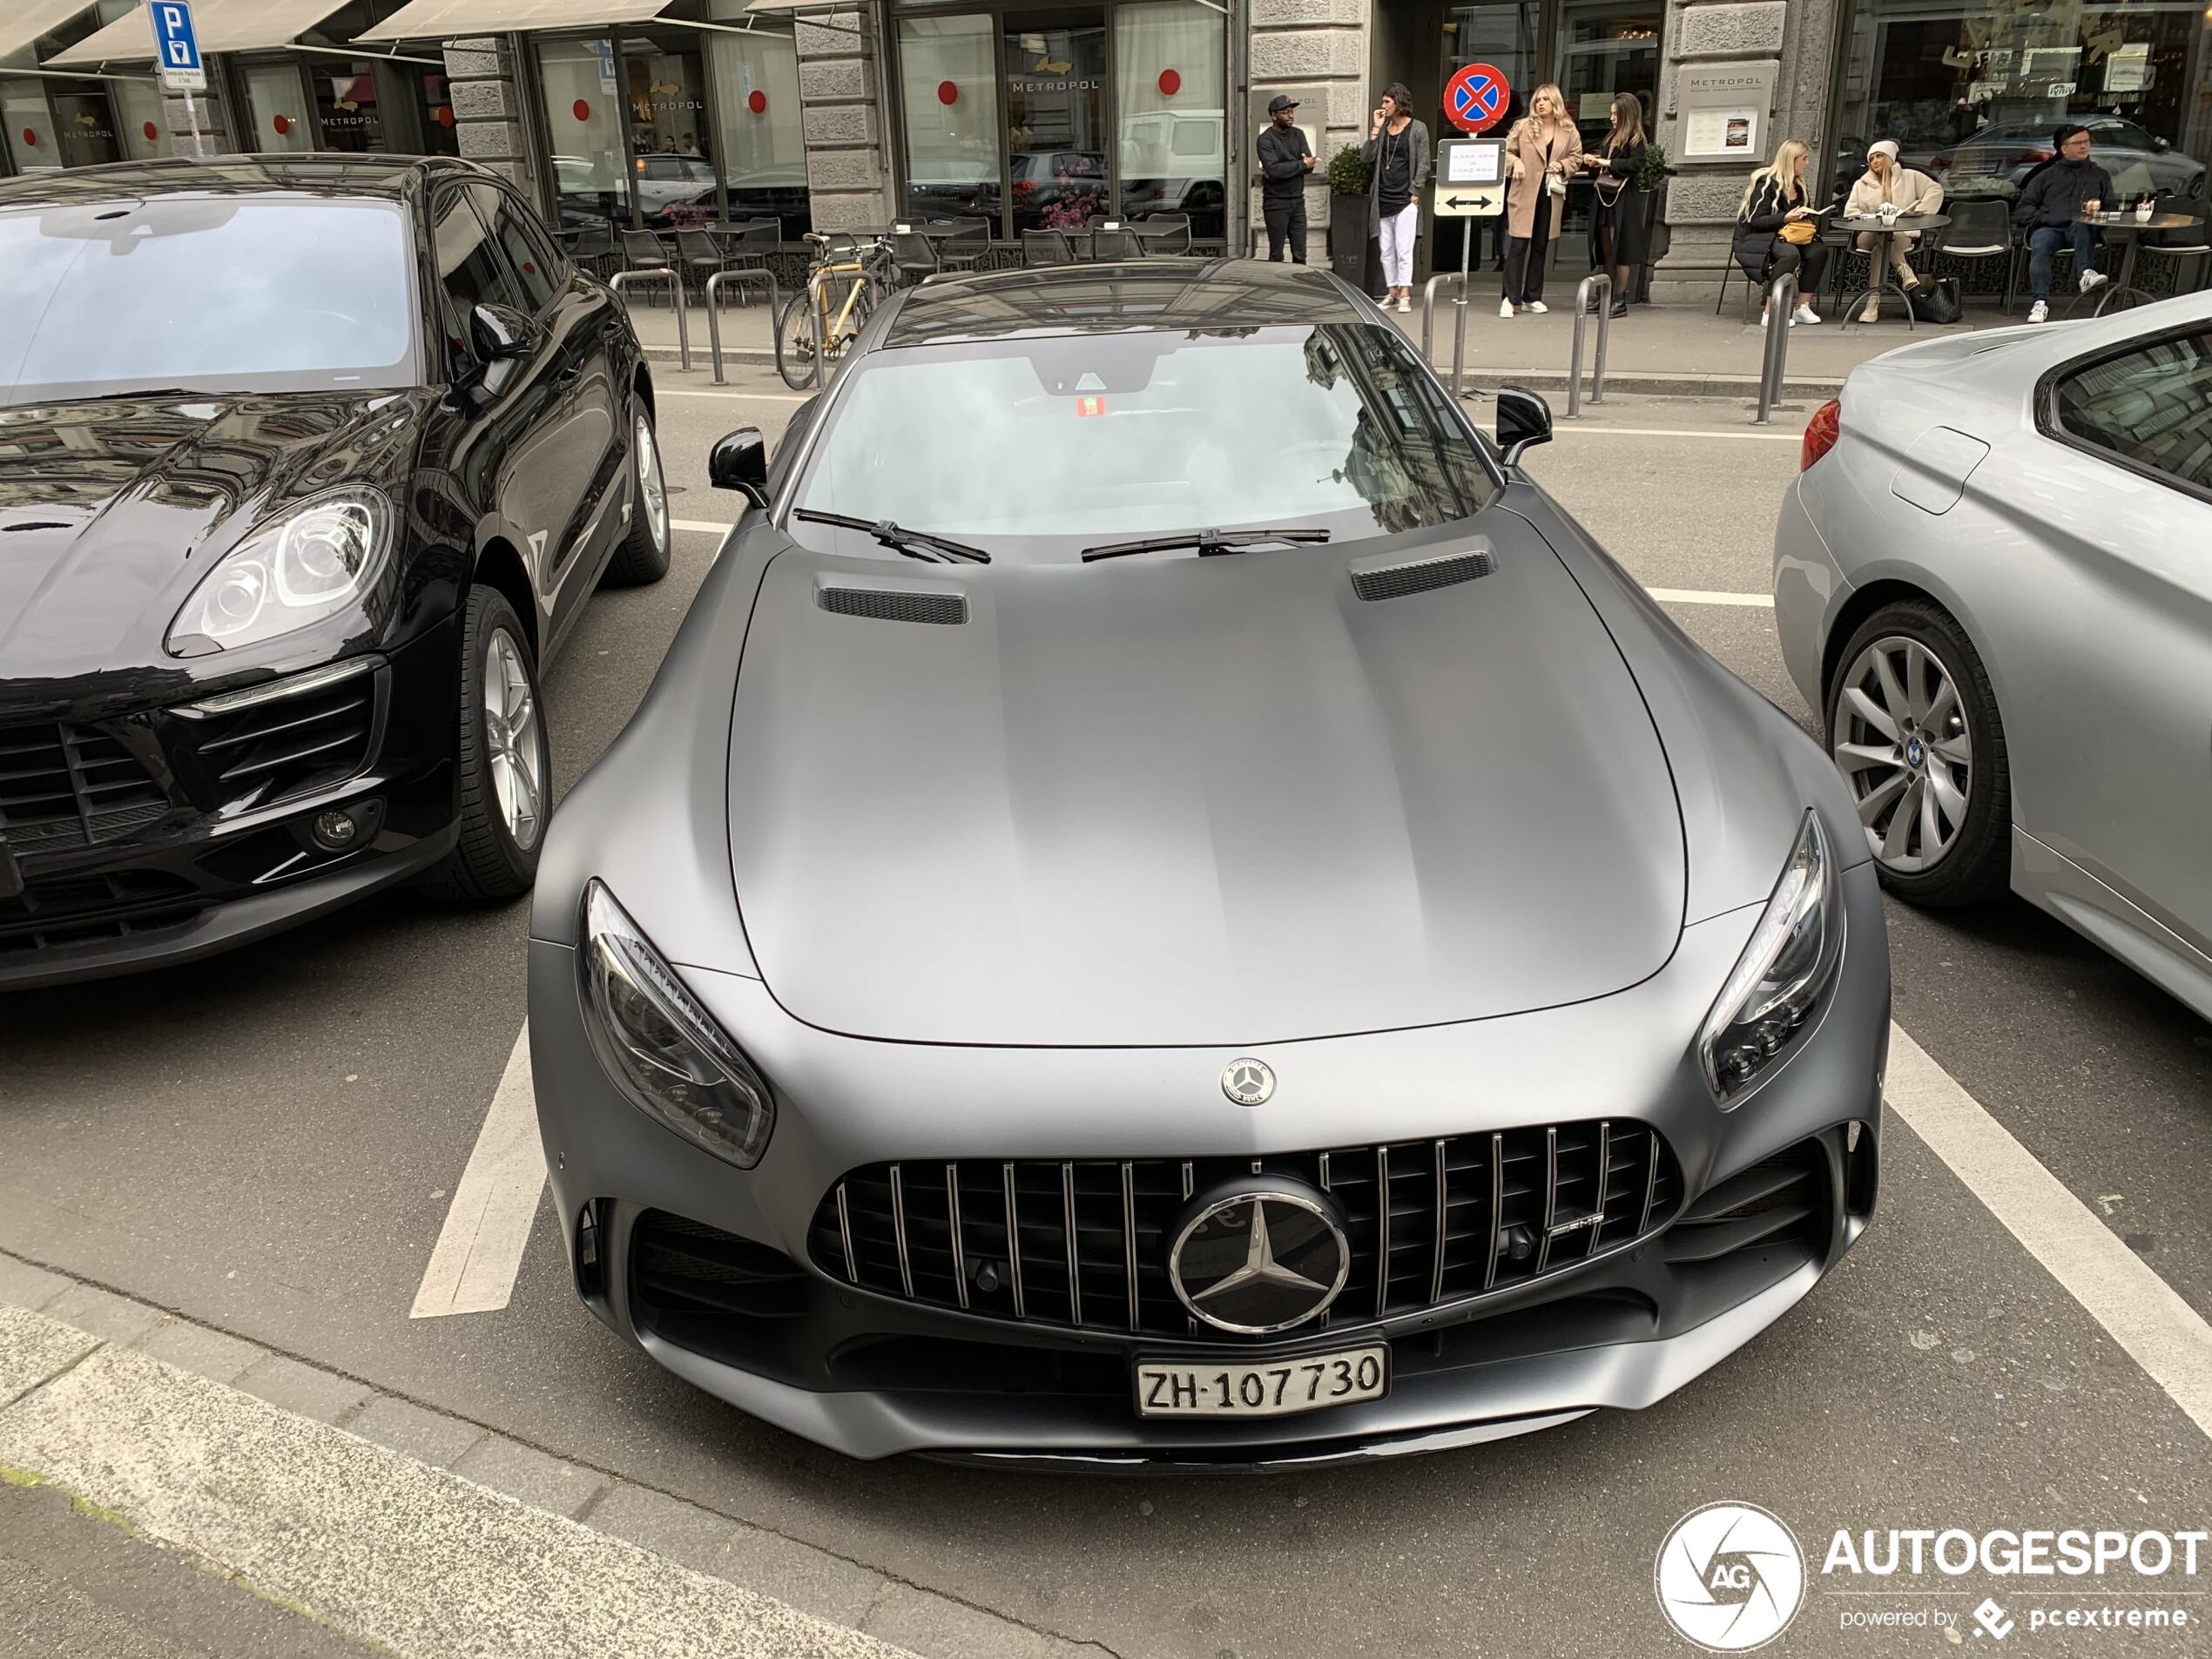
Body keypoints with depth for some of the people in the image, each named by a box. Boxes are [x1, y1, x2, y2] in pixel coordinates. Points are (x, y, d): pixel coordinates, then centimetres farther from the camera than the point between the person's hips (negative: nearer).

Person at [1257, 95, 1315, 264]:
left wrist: (1284, 169, -14)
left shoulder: (1298, 134, 10)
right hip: (1276, 204, -5)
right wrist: (1301, 164, -12)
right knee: (1276, 256, -3)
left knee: (1300, 255, 5)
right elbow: (1274, 169, -22)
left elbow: (1309, 166, -1)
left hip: (1298, 201, 5)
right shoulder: (1266, 139, -7)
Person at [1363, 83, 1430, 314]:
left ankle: (1405, 295, -7)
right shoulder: (1382, 128, 11)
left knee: (1403, 250, -8)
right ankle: (1392, 292, 16)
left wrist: (1415, 193, -9)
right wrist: (1375, 130, -3)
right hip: (1382, 199, 5)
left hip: (1405, 199, -5)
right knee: (1387, 250, 8)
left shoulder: (1417, 129, -1)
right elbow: (1366, 158, 3)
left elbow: (1423, 165, -2)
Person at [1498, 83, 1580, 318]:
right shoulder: (1523, 126, 0)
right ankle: (1510, 298, -7)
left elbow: (1576, 159, 11)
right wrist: (1515, 163, -15)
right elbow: (1506, 151, 4)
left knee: (1540, 247, 11)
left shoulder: (1569, 131, 5)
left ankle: (1532, 298, 18)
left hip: (1551, 195, 3)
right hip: (1524, 194, -3)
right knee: (1519, 246, -9)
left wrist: (1562, 166, -8)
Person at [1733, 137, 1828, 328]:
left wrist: (1808, 217, 1)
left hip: (1787, 236, 8)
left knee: (1819, 251, -18)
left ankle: (1802, 307, -13)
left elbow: (1801, 216, 25)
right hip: (1756, 239, -8)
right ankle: (1769, 313, -35)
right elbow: (1756, 221, -17)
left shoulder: (1798, 186, 16)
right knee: (1790, 254, -37)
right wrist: (1786, 218, -26)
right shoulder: (1767, 183, -10)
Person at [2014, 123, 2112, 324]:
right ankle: (2041, 301, -47)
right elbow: (2023, 209, 17)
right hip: (2049, 228, 0)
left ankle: (2086, 274, -55)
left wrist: (2100, 206, -4)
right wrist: (2044, 219, -3)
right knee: (2040, 245, -37)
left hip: (2082, 227, 0)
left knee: (2081, 225, -38)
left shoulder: (2100, 175, 29)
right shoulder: (2047, 176, 26)